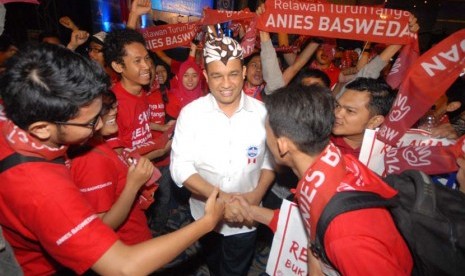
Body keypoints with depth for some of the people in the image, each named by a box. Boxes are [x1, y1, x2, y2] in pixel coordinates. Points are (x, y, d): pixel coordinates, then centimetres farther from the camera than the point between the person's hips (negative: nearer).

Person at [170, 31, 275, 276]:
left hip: (244, 218, 0)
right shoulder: (191, 113, -14)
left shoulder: (261, 112, -12)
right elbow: (179, 167, -17)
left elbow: (271, 157, -2)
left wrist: (257, 193, -18)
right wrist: (218, 197, -29)